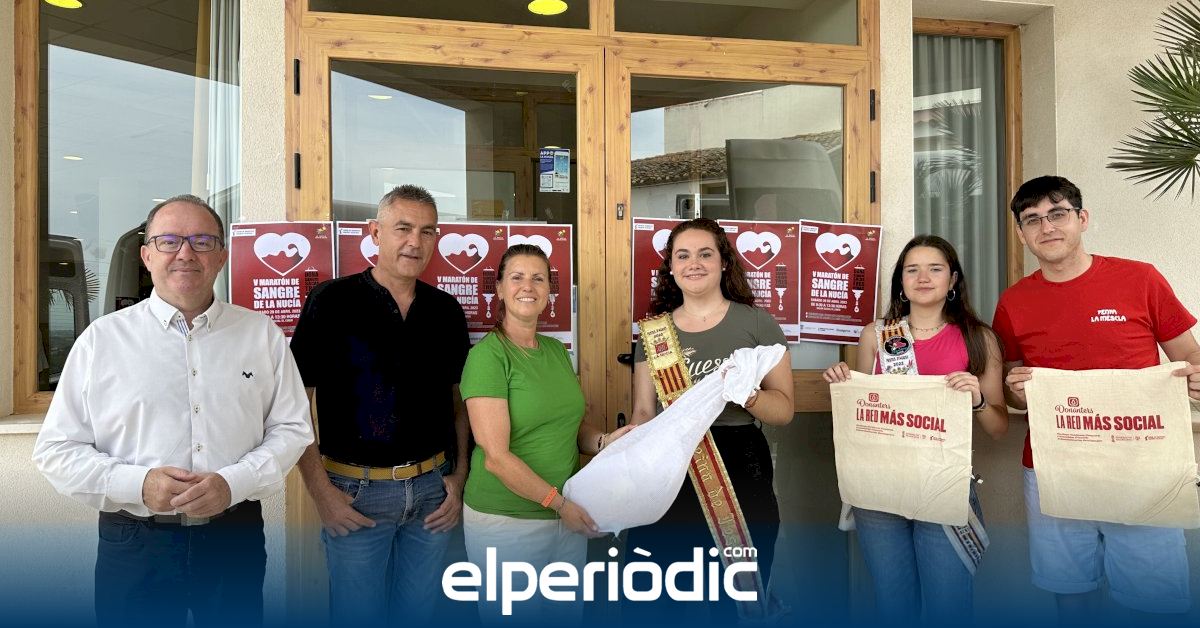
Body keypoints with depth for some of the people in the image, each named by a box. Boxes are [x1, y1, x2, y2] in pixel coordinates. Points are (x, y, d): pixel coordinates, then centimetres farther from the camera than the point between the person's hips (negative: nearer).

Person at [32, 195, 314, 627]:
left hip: (236, 540, 1)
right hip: (134, 545, -1)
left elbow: (292, 429, 3)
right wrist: (139, 484, -15)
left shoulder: (262, 334, 2)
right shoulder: (101, 340, 0)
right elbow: (57, 449, 1)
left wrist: (234, 483, -13)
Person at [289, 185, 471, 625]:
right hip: (356, 491, -3)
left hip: (432, 489, 4)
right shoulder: (332, 301, -9)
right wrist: (321, 491, -12)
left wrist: (459, 477, 3)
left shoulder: (447, 311, 4)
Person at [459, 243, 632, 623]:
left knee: (569, 615, 18)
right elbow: (496, 456, -19)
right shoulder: (489, 354, -14)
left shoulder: (556, 350, 8)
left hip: (568, 514, 7)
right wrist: (559, 502, -18)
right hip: (506, 523, -7)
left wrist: (603, 441, -4)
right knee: (515, 617, 9)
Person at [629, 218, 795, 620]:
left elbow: (784, 410, 0)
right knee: (658, 608, 7)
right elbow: (643, 414, 12)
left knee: (736, 605, 5)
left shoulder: (756, 323, 2)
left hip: (741, 477, -2)